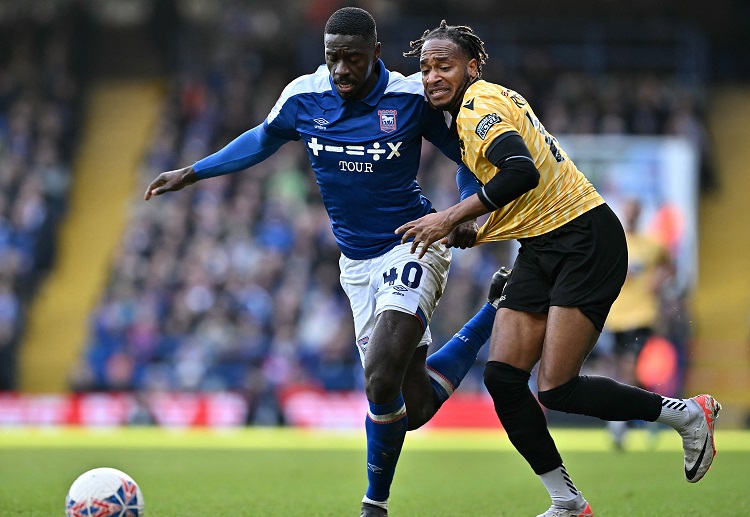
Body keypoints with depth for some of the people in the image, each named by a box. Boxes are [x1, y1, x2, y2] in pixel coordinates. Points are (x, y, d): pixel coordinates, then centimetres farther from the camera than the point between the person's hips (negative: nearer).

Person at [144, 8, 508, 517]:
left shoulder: (412, 98, -13)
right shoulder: (303, 97, -4)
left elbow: (469, 157, 3)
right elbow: (262, 140, 18)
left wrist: (467, 214, -13)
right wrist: (192, 173, 16)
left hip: (412, 246, -5)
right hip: (357, 263, 5)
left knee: (381, 378, -26)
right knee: (416, 405, 4)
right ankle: (493, 313, 33)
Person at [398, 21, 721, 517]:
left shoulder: (481, 104, -13)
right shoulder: (478, 107, 17)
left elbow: (522, 172, -30)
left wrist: (452, 217, -26)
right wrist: (470, 235, 19)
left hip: (586, 241, -10)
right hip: (540, 248, 10)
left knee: (557, 389, -14)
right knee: (503, 377, -2)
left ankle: (688, 413, 6)